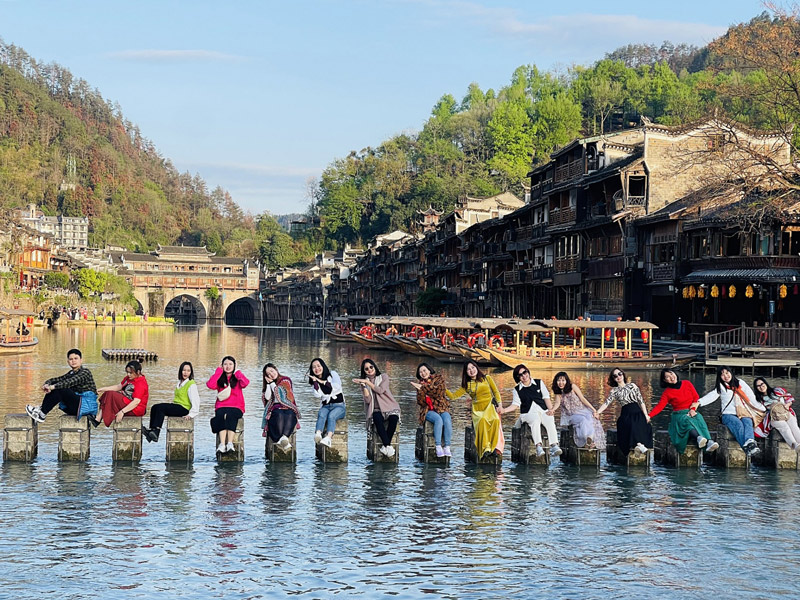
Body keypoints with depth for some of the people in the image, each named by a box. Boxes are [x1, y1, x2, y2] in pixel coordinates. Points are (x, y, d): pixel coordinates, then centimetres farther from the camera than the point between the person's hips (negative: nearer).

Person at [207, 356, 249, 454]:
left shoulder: (237, 378, 12)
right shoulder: (220, 379, 15)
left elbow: (245, 383, -11)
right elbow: (210, 385, -6)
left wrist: (236, 372, 2)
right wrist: (219, 370, 3)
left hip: (236, 407, -1)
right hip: (221, 407, 1)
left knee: (231, 416, -35)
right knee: (221, 416, -33)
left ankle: (230, 443, -44)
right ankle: (222, 444, -44)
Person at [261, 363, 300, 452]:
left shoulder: (286, 380, 13)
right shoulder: (267, 385, 20)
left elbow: (279, 394, 2)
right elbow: (267, 397, 4)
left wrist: (272, 383, 6)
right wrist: (269, 383, 2)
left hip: (288, 408, -1)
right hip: (275, 408, 1)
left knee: (290, 415, -38)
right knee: (279, 415, -36)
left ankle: (284, 438, -55)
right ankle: (285, 442, -48)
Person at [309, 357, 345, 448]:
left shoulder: (333, 374, 8)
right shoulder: (315, 381, 15)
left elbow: (337, 386, -11)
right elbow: (318, 395, -3)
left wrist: (322, 382, -8)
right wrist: (315, 381, -9)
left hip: (339, 406, -2)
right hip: (325, 406, 2)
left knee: (331, 416, -34)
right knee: (321, 415, -33)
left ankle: (328, 438, -57)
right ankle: (318, 434, -60)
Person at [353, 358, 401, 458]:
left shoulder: (384, 377, 6)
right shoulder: (364, 382, 11)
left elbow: (380, 390, -12)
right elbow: (367, 400, -2)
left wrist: (367, 382, -13)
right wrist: (363, 385, -11)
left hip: (389, 407, 0)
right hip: (376, 410, 1)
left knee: (393, 418, -34)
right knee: (377, 419, -35)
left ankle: (385, 446, -28)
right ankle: (388, 446, -36)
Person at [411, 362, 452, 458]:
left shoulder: (438, 378, 9)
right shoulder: (420, 384, 15)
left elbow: (438, 392, -10)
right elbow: (420, 402, 4)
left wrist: (423, 388, -9)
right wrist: (420, 390, -14)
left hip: (442, 408, 0)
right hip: (428, 410, 0)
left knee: (447, 420, -32)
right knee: (438, 419, -33)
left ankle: (447, 447, -31)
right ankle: (438, 447, -35)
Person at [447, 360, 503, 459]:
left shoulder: (487, 378, 14)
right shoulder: (466, 385, 16)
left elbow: (496, 392, 16)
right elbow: (453, 396, 14)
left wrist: (499, 405, 3)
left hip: (490, 407, 0)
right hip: (477, 410, 0)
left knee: (495, 420, -37)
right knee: (482, 421, -37)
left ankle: (496, 448, -38)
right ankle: (486, 448, -41)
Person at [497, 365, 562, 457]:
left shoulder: (539, 383, 15)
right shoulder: (517, 390, 15)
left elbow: (546, 397, 11)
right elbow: (515, 404, 7)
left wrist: (551, 409, -4)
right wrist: (504, 410, -9)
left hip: (543, 410, 1)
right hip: (528, 413, -1)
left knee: (550, 421, -31)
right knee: (535, 420, -35)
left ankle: (554, 446, -44)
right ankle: (538, 446, -47)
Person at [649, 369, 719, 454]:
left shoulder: (687, 384, 11)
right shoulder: (667, 393, 5)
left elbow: (697, 398, 9)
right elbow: (659, 406, -7)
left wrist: (693, 409, -9)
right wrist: (649, 416, -23)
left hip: (692, 412, 2)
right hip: (679, 415, -2)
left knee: (699, 419, -32)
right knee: (687, 420, -36)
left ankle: (709, 442, -55)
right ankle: (698, 438, -65)